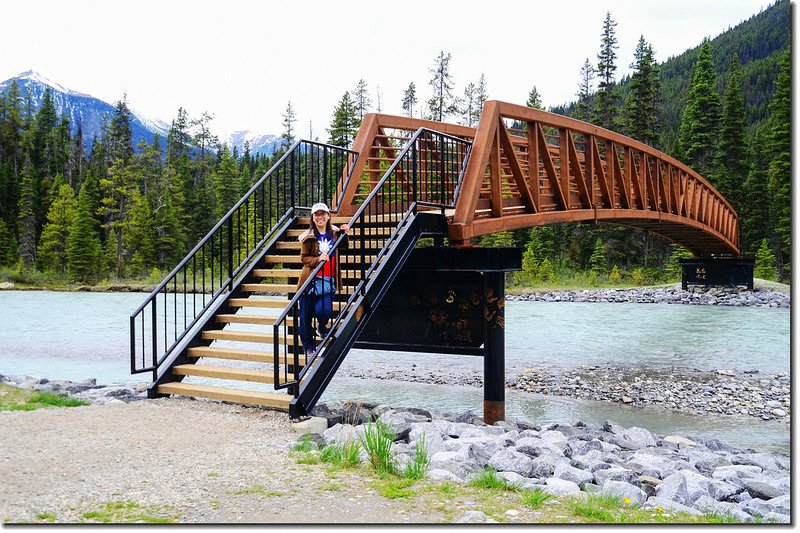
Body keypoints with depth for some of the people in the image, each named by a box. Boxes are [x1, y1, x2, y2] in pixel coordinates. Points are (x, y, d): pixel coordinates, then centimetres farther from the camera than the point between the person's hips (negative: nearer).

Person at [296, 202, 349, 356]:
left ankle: (322, 326, 21)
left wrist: (345, 234, 7)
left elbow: (343, 248, 25)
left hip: (328, 281, 2)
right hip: (310, 281, -2)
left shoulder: (335, 233, 7)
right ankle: (309, 347, 21)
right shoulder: (308, 237, -4)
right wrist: (318, 259, -21)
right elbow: (304, 258, -3)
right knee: (306, 316, 2)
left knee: (324, 310, -17)